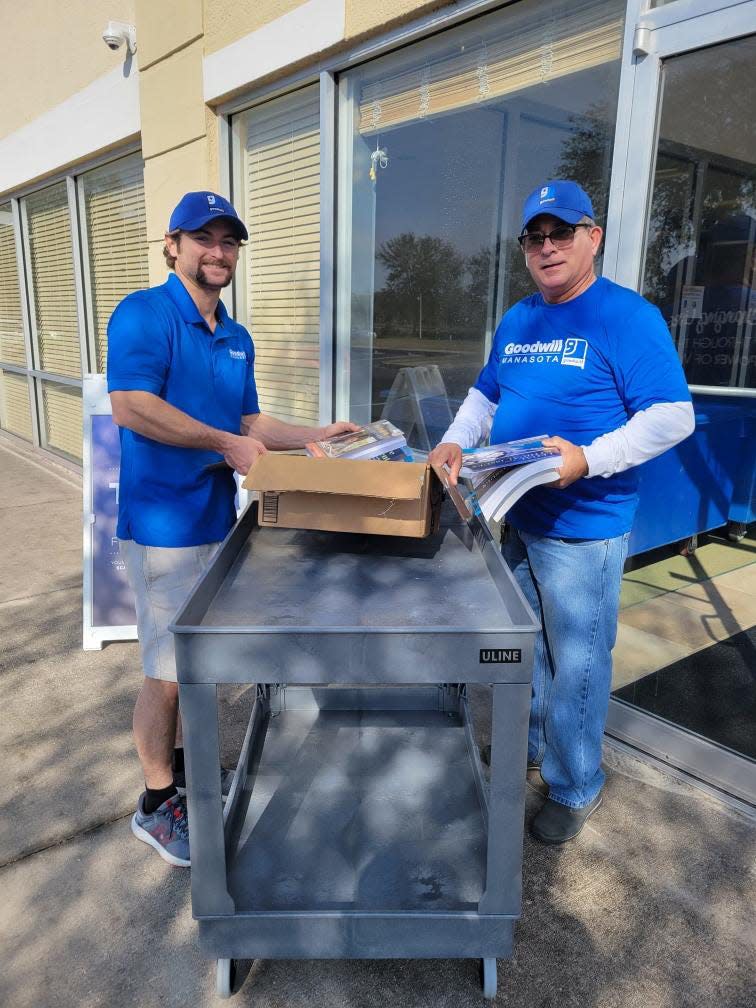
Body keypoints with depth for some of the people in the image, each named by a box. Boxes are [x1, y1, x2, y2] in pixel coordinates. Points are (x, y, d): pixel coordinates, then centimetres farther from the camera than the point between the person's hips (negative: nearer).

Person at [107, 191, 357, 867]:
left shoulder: (236, 339, 13)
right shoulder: (144, 314, -11)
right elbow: (131, 407, -23)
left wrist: (319, 436, 9)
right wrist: (225, 444, -21)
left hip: (217, 517, 8)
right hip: (164, 524, -8)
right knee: (166, 671, 2)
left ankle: (182, 760, 40)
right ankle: (157, 805, 22)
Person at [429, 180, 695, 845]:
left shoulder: (628, 317, -11)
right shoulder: (516, 321, 11)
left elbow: (673, 416, -16)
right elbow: (486, 395, 20)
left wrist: (588, 459, -28)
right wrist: (456, 442, 1)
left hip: (583, 529, -7)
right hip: (515, 521, 7)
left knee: (576, 663, 6)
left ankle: (576, 788, 27)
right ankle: (529, 747, 43)